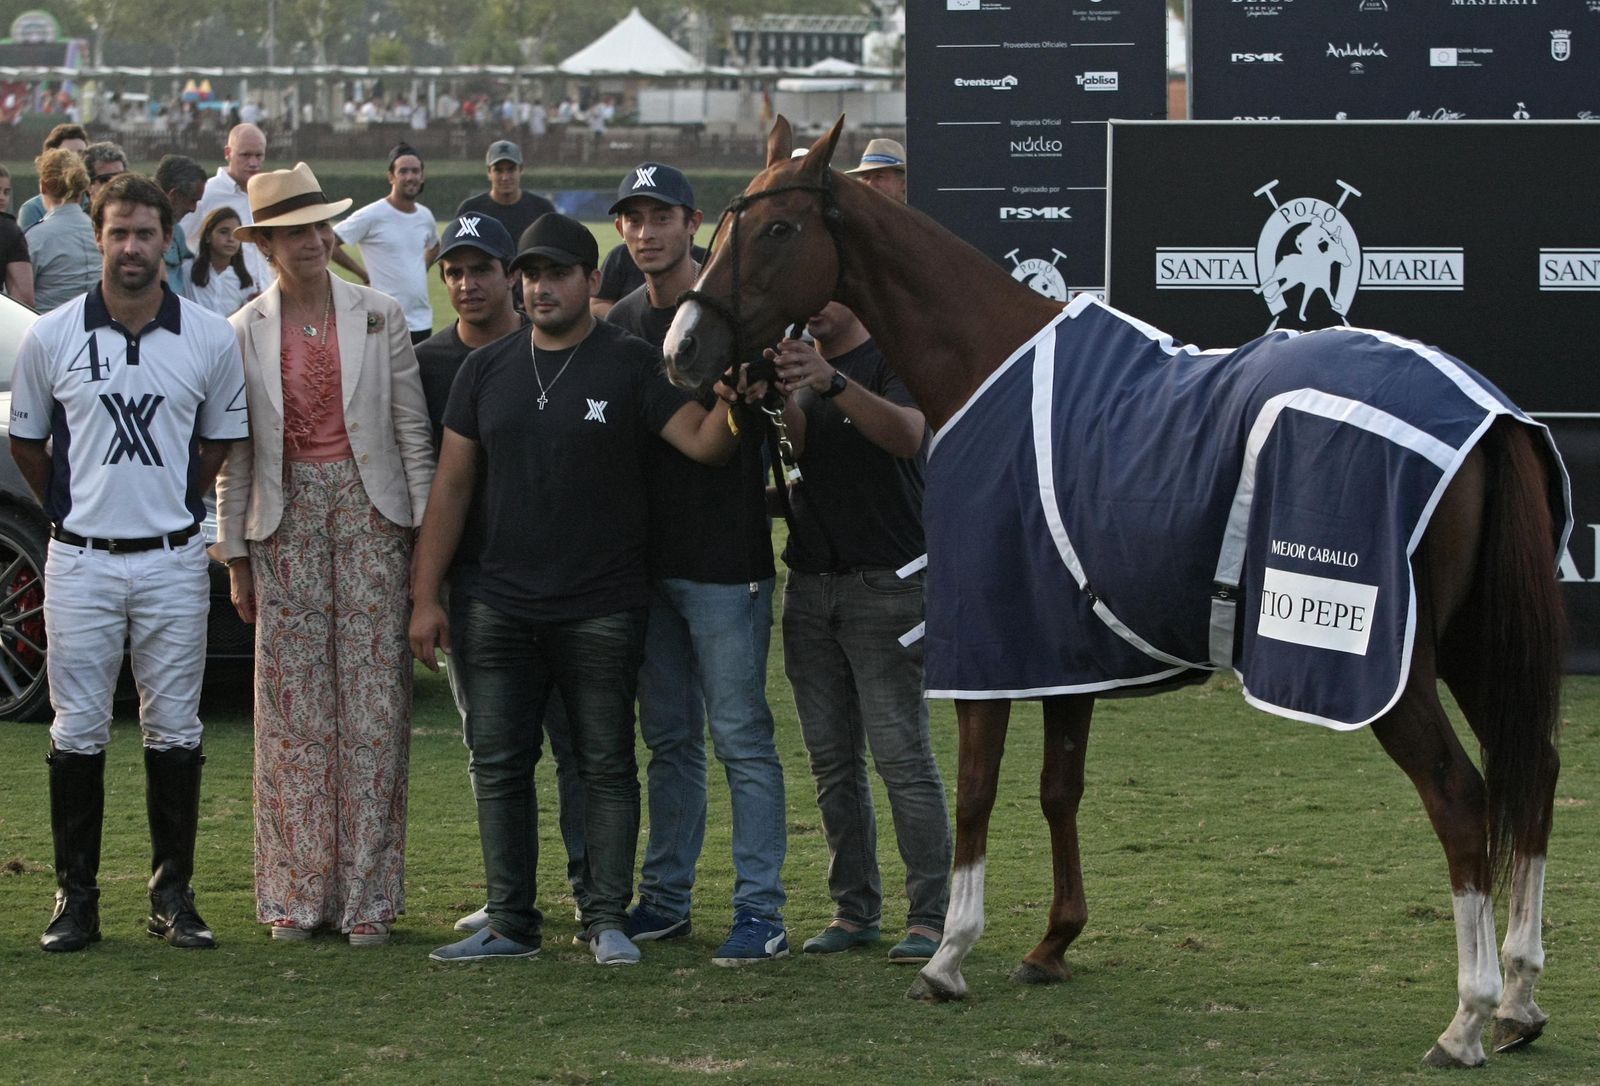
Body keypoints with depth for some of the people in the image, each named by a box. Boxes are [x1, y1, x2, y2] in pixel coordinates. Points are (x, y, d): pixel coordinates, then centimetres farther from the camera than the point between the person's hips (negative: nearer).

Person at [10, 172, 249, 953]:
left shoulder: (211, 340, 1)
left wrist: (168, 507, 10)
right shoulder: (51, 337, -1)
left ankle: (173, 895, 13)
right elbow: (25, 441, 11)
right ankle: (76, 897, 9)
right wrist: (75, 512, 10)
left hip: (172, 562, 1)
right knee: (77, 732, 2)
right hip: (80, 563, 0)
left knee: (174, 732, 5)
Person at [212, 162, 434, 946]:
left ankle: (367, 893, 2)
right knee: (294, 710, 0)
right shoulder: (245, 332, 5)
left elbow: (412, 429, 4)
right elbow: (234, 454, 7)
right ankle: (297, 894, 6)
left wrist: (425, 530, 0)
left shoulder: (379, 316, 4)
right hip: (286, 520, 0)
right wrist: (235, 555, 5)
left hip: (369, 512, 0)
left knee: (372, 703, -2)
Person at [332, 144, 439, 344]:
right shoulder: (371, 216, -10)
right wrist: (362, 272, -6)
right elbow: (328, 243, -10)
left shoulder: (425, 216, 11)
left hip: (422, 321, 7)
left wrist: (421, 270, 14)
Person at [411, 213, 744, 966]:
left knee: (606, 764, 1)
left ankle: (608, 918, 7)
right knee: (499, 764, 4)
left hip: (602, 612, -3)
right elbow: (451, 486, 10)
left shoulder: (630, 366, -1)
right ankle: (510, 924, 11)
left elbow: (704, 444, -10)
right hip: (500, 610, 4)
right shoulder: (487, 370, 9)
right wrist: (425, 595, 6)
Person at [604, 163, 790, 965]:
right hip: (646, 563, 6)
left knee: (741, 737, -5)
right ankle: (665, 898, 20)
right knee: (667, 739, 13)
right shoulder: (621, 325, 12)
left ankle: (761, 911, -4)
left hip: (725, 563, -6)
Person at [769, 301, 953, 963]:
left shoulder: (892, 362, -4)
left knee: (901, 751, -9)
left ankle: (930, 915, -7)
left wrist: (832, 382, -41)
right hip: (809, 581, 6)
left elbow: (906, 436, -25)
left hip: (885, 583, -6)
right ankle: (854, 908, 13)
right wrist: (780, 393, -28)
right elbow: (800, 444, -6)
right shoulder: (795, 366, 14)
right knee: (832, 756, 8)